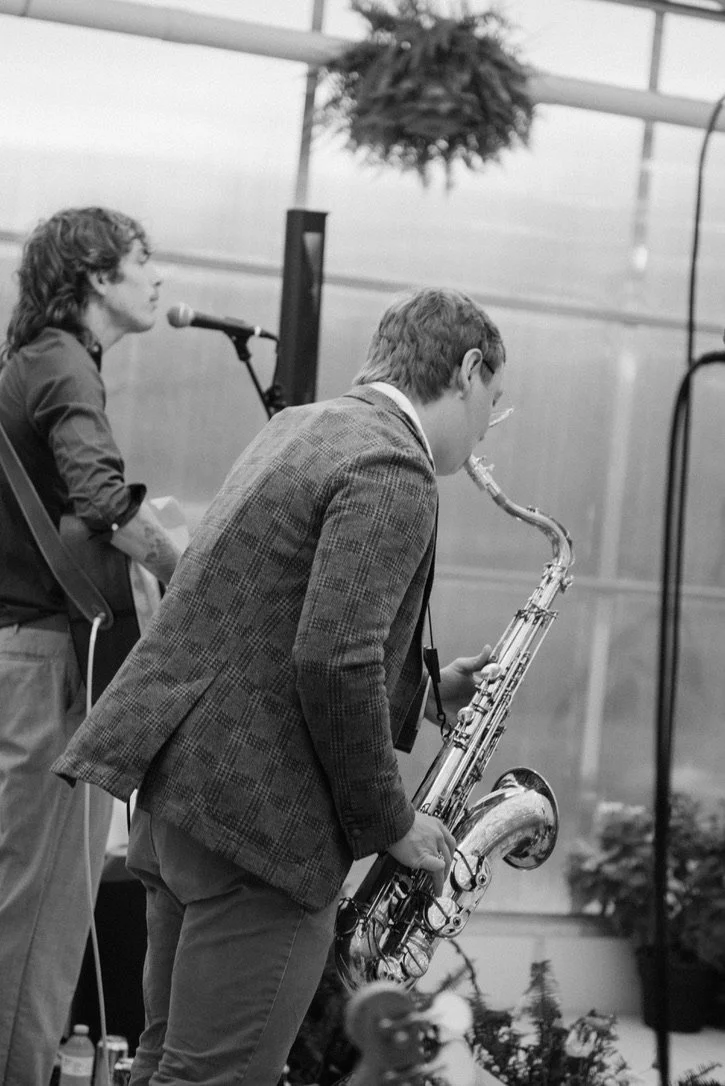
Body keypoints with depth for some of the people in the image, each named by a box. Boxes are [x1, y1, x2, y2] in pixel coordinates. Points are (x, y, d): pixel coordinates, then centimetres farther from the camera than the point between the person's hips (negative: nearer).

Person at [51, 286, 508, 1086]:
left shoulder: (299, 427, 16)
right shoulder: (391, 473, -14)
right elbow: (332, 662, -24)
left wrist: (426, 690, 17)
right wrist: (389, 823, -11)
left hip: (181, 778, 10)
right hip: (260, 808, -10)